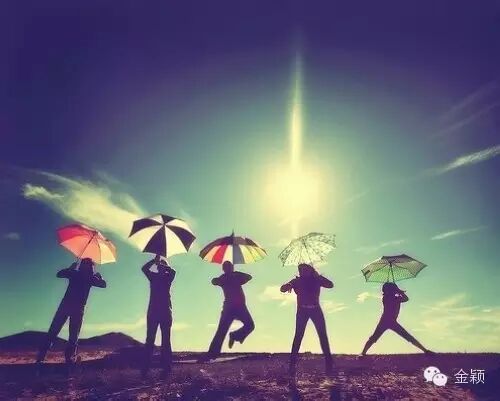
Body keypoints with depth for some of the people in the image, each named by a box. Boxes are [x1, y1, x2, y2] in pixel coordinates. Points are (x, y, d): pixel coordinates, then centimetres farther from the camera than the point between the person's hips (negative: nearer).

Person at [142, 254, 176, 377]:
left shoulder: (168, 277, 6)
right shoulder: (153, 276, 10)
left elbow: (173, 271, -17)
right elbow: (144, 268, -7)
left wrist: (162, 263, -13)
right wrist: (155, 260, -15)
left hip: (165, 312, -2)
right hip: (153, 312, 2)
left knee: (166, 340, 1)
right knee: (149, 340, 2)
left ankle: (166, 367, 3)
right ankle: (146, 367, 5)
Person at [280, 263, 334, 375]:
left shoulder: (316, 279, 3)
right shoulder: (297, 281, 1)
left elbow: (330, 285, -11)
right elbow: (282, 289, -7)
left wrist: (318, 275, -19)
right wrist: (289, 286, -30)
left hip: (316, 310, 1)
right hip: (302, 311, -1)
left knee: (323, 335, -2)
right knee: (298, 336, -7)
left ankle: (328, 362, 6)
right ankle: (292, 363, -4)